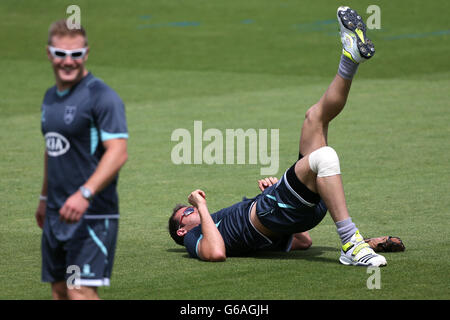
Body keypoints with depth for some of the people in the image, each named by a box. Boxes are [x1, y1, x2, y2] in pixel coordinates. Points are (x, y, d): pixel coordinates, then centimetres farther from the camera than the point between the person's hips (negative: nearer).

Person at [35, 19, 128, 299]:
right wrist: (45, 198, 30)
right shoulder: (51, 97, 14)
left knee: (81, 292, -15)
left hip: (92, 215, -8)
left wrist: (85, 194, -32)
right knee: (59, 290, 7)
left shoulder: (101, 97, -12)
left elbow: (118, 152, -21)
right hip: (57, 214, 8)